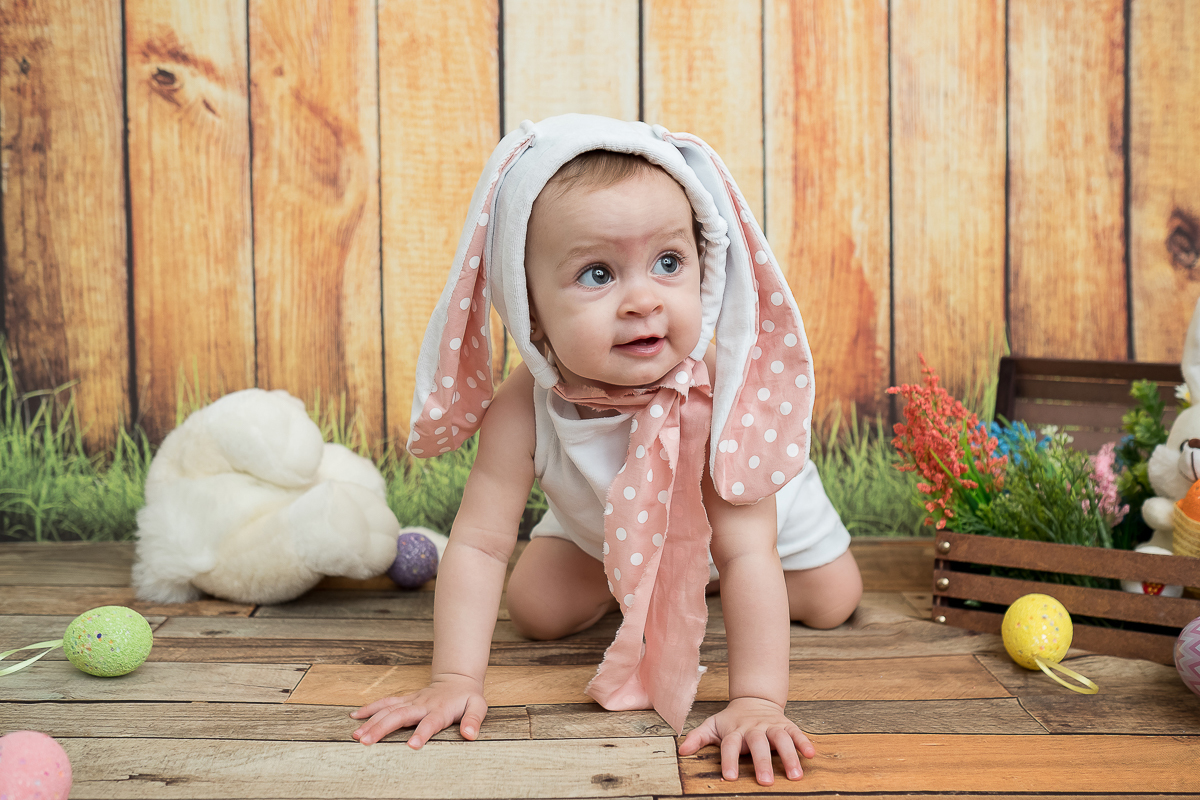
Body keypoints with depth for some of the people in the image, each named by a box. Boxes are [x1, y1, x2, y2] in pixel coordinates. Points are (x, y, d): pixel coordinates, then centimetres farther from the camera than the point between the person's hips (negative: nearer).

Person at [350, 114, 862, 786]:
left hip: (753, 502, -1)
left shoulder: (720, 393, -45)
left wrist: (757, 699, -53)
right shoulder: (522, 409, -40)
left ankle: (699, 578, 28)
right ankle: (620, 584, 27)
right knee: (537, 609, -3)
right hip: (603, 523, 1)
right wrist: (456, 679, -42)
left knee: (833, 600, 2)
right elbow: (479, 543, -35)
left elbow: (749, 556, -45)